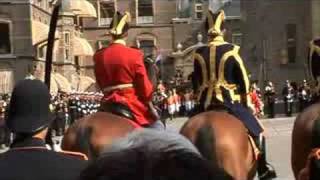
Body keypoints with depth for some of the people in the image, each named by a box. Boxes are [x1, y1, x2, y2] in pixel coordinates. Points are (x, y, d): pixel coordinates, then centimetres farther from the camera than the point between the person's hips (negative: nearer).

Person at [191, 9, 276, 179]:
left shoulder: (198, 53, 3)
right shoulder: (231, 50, -6)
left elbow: (195, 80, 9)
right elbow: (242, 78, -3)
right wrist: (246, 100, 7)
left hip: (205, 101, 3)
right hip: (229, 99, -3)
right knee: (257, 131, 9)